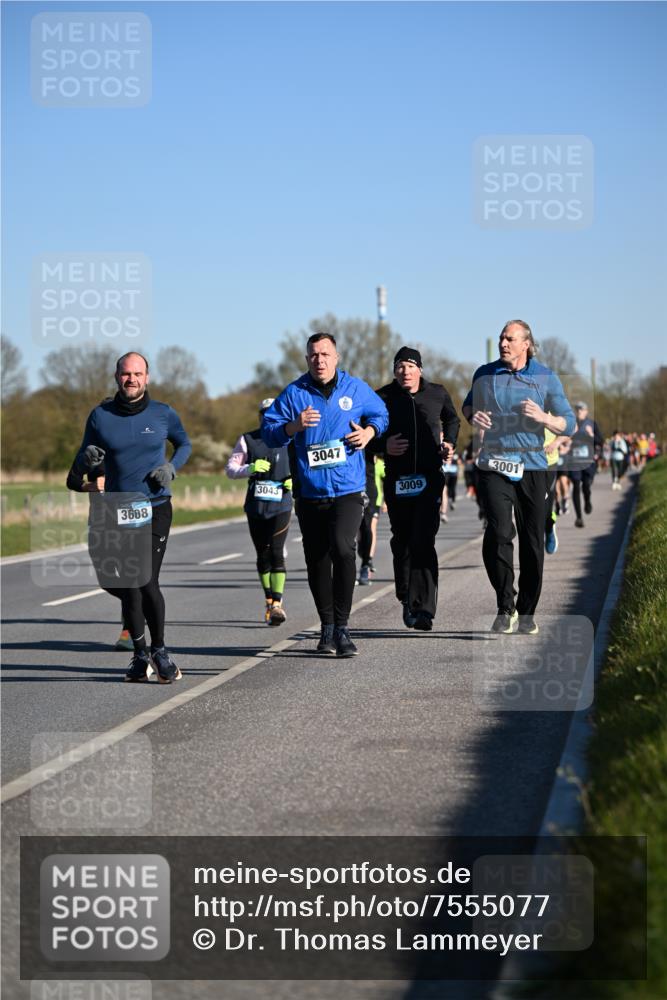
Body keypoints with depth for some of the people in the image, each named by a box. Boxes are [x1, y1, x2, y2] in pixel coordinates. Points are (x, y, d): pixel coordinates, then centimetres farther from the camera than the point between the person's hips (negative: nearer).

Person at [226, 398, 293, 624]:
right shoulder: (247, 440, 7)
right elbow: (230, 469, 3)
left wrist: (295, 479, -6)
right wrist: (250, 468, -17)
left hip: (281, 505, -2)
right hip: (256, 505, 2)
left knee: (276, 552, -13)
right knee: (263, 554, 8)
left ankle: (277, 603, -16)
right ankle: (269, 601, 21)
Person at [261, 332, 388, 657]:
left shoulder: (356, 389, 5)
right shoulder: (293, 394, 3)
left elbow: (380, 413, 22)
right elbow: (268, 432, 0)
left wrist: (368, 431, 1)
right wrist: (294, 426, -18)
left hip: (347, 490, -2)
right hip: (309, 493, 2)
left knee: (343, 548, -21)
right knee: (317, 560, 8)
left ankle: (341, 626, -13)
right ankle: (326, 628, 23)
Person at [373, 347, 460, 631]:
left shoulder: (437, 394, 5)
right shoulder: (383, 398, 0)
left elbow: (452, 419, 25)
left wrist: (449, 443, 9)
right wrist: (384, 445, -11)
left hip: (429, 478, -1)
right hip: (396, 479, 1)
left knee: (423, 543, -13)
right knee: (402, 541, 9)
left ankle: (423, 609, -17)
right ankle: (407, 599, 29)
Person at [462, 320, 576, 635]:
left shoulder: (546, 378, 4)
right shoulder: (485, 375, 7)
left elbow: (569, 423, 4)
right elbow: (468, 405, 25)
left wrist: (542, 417, -16)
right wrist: (473, 416, 1)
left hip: (532, 467, 1)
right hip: (493, 466, -1)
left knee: (532, 542, 4)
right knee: (498, 533, -17)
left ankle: (526, 613, 17)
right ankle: (505, 607, -6)